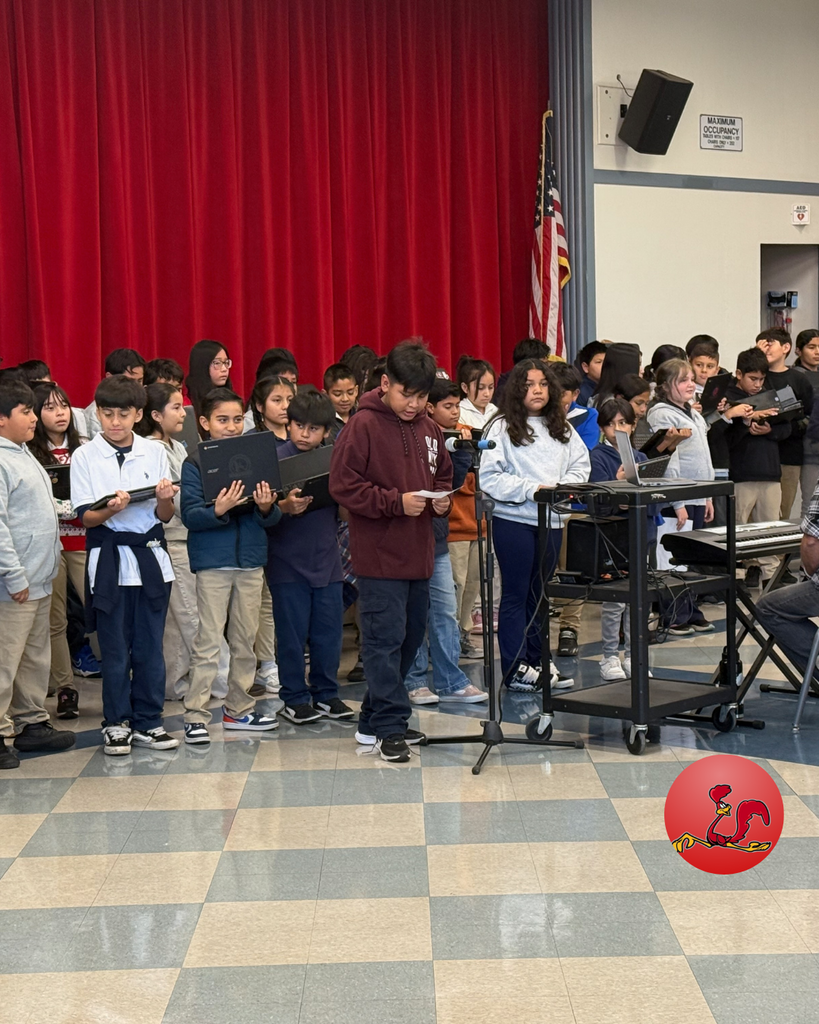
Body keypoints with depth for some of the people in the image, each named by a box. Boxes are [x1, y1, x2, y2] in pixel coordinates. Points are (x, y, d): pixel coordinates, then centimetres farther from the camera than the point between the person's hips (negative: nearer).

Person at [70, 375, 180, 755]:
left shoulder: (154, 453, 6)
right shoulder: (85, 457, 0)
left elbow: (165, 516, 5)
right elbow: (85, 517, -4)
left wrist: (164, 500, -16)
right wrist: (110, 510, -23)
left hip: (151, 558, 2)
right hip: (108, 560, -2)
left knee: (150, 648, 6)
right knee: (115, 649, 3)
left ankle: (148, 722, 16)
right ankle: (116, 724, 15)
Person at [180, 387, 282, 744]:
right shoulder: (195, 463, -3)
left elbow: (273, 519, 7)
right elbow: (189, 515, -11)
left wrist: (266, 508, -15)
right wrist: (218, 510, -29)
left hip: (251, 560, 4)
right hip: (212, 562, -4)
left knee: (246, 638, 12)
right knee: (208, 640, -4)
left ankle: (239, 708, 23)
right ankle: (195, 714, 1)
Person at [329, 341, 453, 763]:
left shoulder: (428, 428, 9)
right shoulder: (363, 426, -11)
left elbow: (443, 474, 24)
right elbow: (343, 485, -14)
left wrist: (441, 499, 2)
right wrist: (396, 502, -19)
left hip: (418, 554, 8)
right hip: (379, 556, -8)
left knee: (410, 637, 14)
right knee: (385, 640, -7)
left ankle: (375, 719, 26)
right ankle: (389, 726, 1)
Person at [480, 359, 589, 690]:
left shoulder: (561, 428, 12)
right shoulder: (502, 428, -6)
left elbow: (581, 464, 11)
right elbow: (490, 477, -13)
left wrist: (564, 486, -9)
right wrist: (532, 490, -19)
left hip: (551, 521, 6)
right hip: (514, 520, -6)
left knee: (539, 595, 14)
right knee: (516, 596, 0)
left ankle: (535, 662, 23)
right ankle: (516, 669, 4)